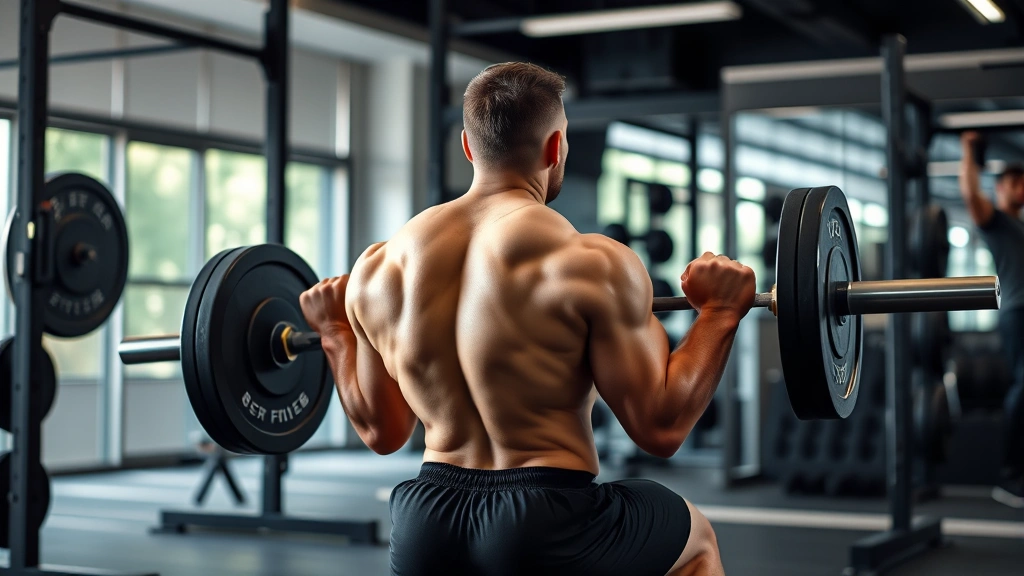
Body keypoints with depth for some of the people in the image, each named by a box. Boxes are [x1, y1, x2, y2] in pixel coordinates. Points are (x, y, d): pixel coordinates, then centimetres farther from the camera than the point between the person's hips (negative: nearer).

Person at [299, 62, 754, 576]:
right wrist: (721, 313, 0)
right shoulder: (593, 265, -12)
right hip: (549, 533, -4)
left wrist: (334, 333, 27)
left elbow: (381, 432, 12)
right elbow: (659, 427, -9)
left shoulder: (378, 269, 2)